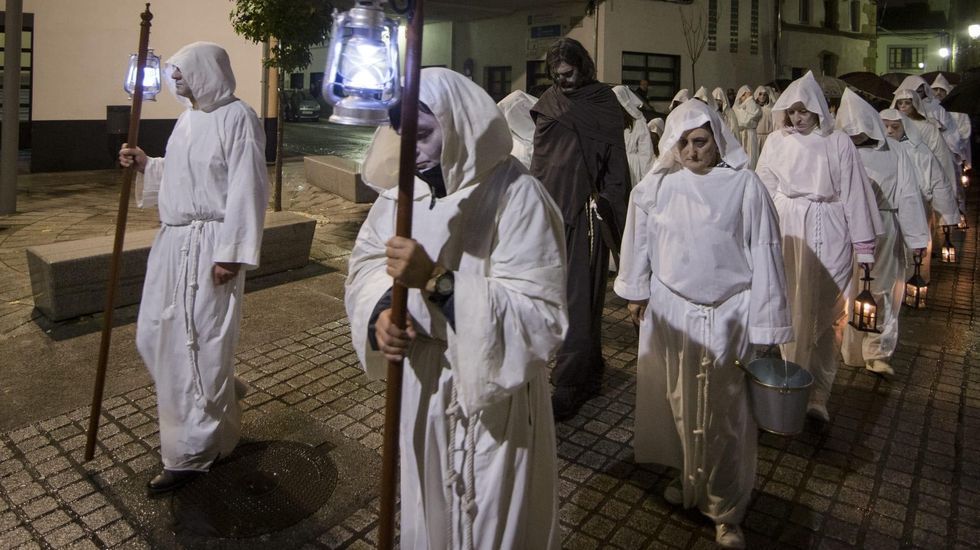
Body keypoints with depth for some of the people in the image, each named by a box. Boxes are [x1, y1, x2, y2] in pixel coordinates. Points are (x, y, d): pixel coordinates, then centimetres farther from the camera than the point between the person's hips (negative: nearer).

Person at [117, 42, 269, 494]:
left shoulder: (237, 118, -13)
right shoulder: (188, 117, 15)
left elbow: (247, 190, -18)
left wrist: (231, 253, -22)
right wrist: (145, 165, 6)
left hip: (208, 246, -9)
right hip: (172, 241, 10)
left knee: (198, 344, -1)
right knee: (155, 335, 16)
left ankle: (194, 452, 14)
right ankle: (219, 397, 39)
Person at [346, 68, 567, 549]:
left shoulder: (516, 197, -23)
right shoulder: (401, 189, -3)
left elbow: (540, 317, -28)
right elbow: (366, 261, 4)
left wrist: (436, 280, -35)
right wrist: (381, 311, -18)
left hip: (493, 398, -5)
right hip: (419, 387, 6)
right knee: (428, 511, 28)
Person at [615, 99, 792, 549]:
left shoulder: (744, 185, -11)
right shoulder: (656, 186, -4)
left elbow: (763, 253, -9)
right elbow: (638, 241, 8)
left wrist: (766, 321, -8)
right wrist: (636, 292, 12)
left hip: (726, 314, -3)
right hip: (669, 310, 3)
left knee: (723, 414, 6)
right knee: (676, 402, 16)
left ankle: (725, 509, 23)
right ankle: (687, 478, 39)